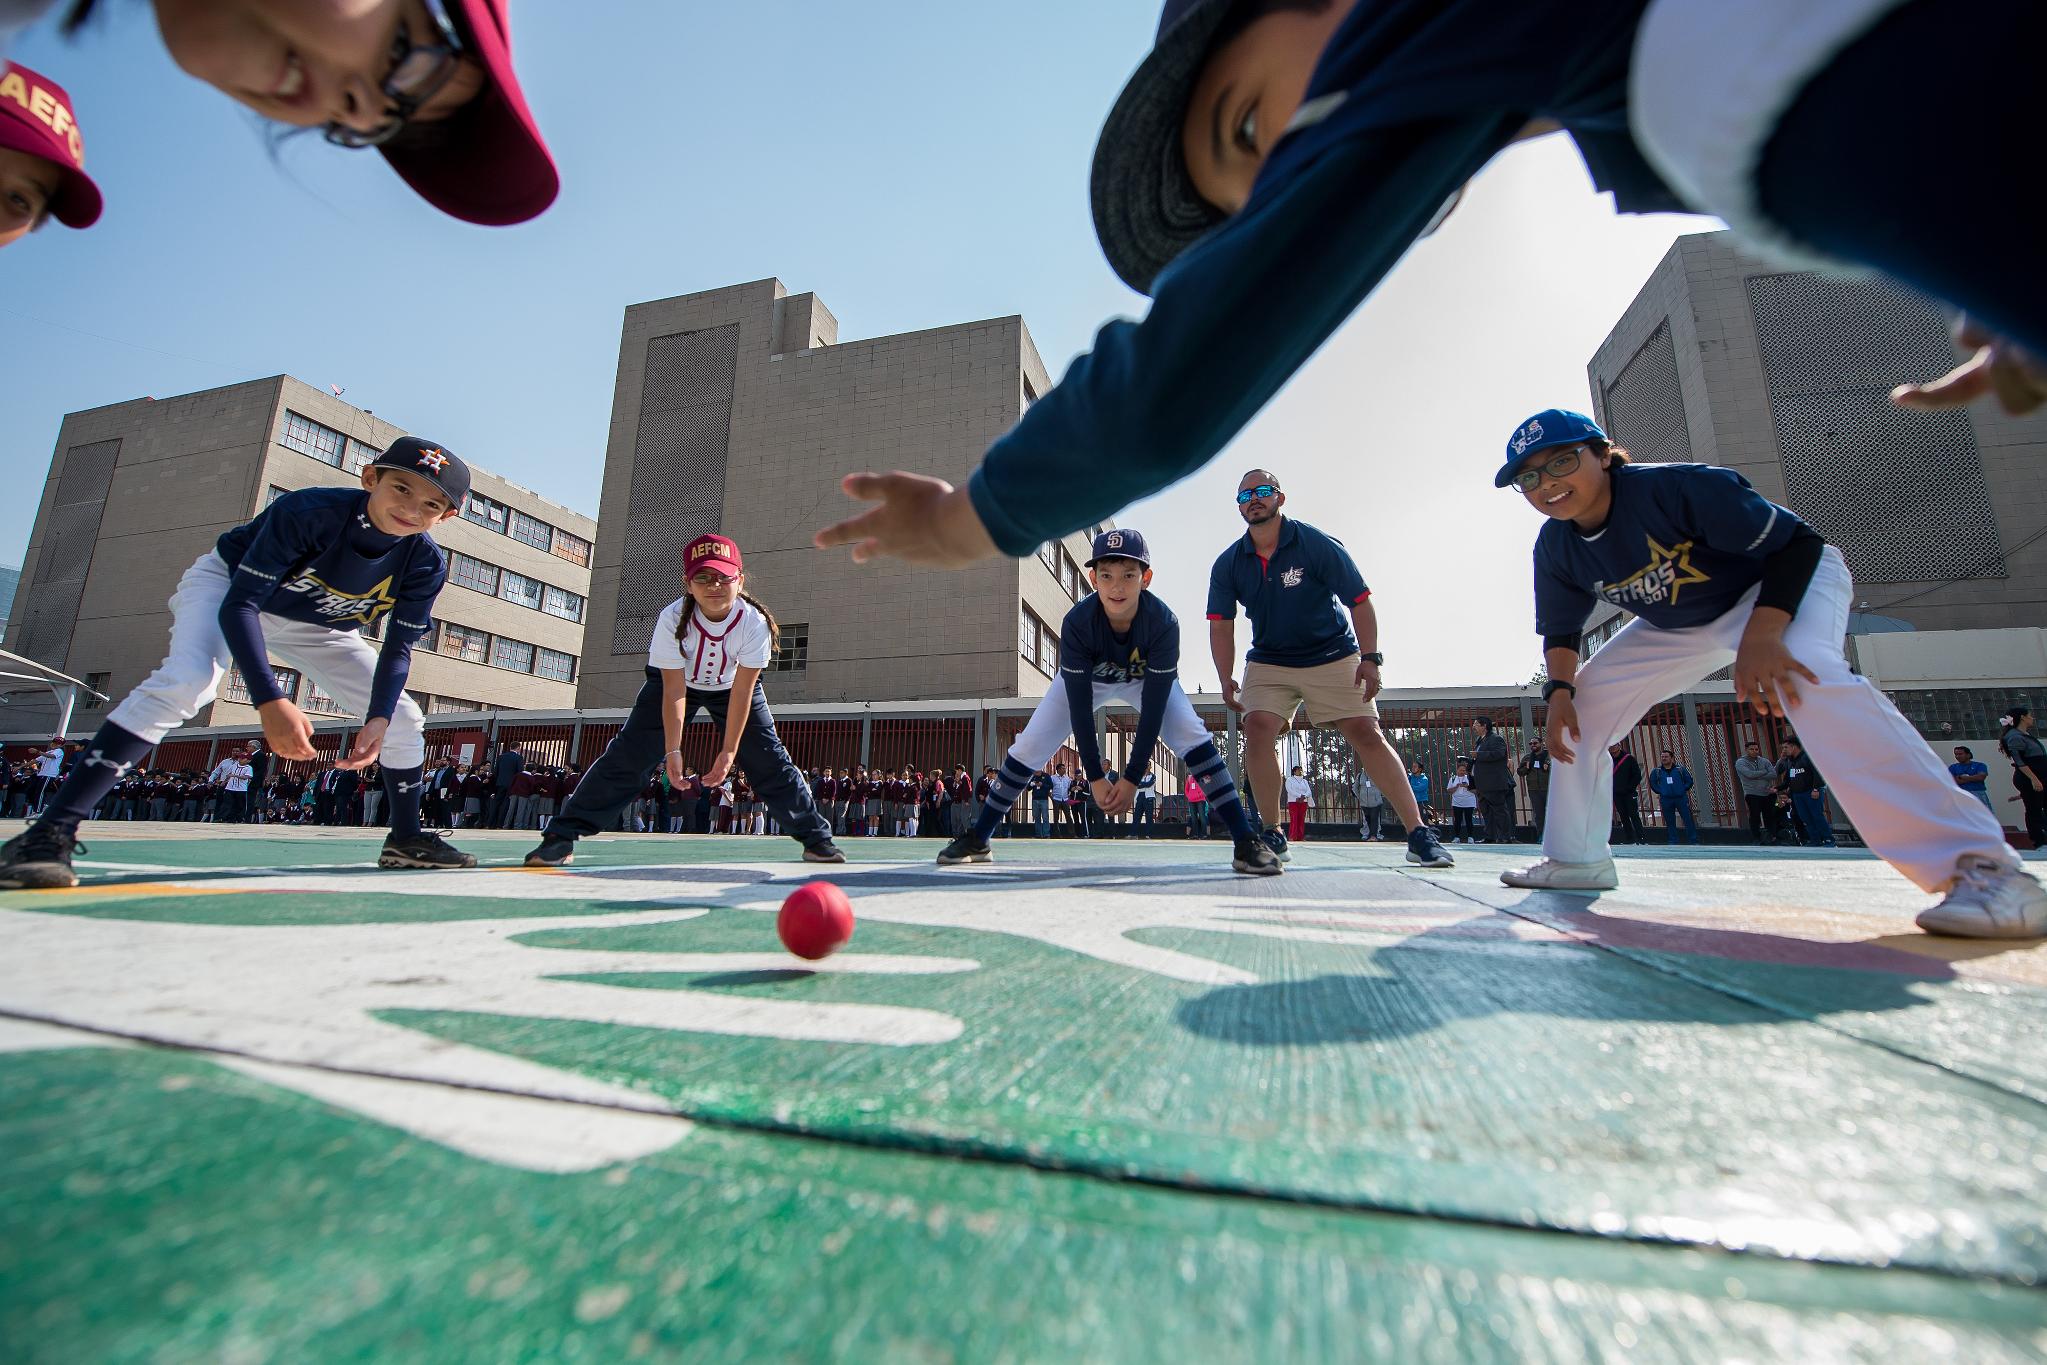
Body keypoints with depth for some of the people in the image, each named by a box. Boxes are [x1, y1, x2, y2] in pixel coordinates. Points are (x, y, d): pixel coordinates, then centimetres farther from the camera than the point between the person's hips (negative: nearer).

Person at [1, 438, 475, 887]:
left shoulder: (426, 565, -25)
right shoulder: (308, 510, -36)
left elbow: (398, 648, -17)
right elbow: (239, 604, -37)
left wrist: (379, 719, -32)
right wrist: (270, 701, -48)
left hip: (313, 627, 4)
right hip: (228, 586, -4)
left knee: (404, 720, -4)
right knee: (185, 681, -33)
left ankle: (406, 840, 11)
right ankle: (48, 834, -27)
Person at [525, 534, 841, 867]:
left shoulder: (754, 622, -31)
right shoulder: (673, 618, -31)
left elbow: (741, 692, -27)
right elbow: (673, 690, -27)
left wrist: (728, 751, -26)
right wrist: (673, 749, -29)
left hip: (731, 686, 0)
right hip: (675, 682, 0)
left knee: (769, 759, -6)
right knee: (628, 755, -10)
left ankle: (816, 837, 5)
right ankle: (562, 835, 1)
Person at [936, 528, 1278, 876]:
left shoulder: (1164, 622, -36)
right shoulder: (1077, 622, -35)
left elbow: (1153, 707, -32)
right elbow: (1079, 704, -30)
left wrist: (1132, 778, -31)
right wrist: (1095, 777, -28)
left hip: (1149, 680, 0)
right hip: (1086, 679, 0)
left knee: (1193, 737, -23)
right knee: (1028, 748, -10)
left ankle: (1246, 841, -14)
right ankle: (976, 839, 4)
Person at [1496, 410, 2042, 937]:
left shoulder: (1675, 486, -31)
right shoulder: (1555, 549, -14)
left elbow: (1796, 542, -26)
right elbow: (1560, 632, -2)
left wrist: (1762, 634, -40)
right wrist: (1560, 690, -21)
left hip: (1784, 583, -6)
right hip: (1678, 629, 6)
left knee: (1807, 676, -38)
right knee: (1580, 710, -2)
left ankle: (1982, 866, -37)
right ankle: (1577, 860, 8)